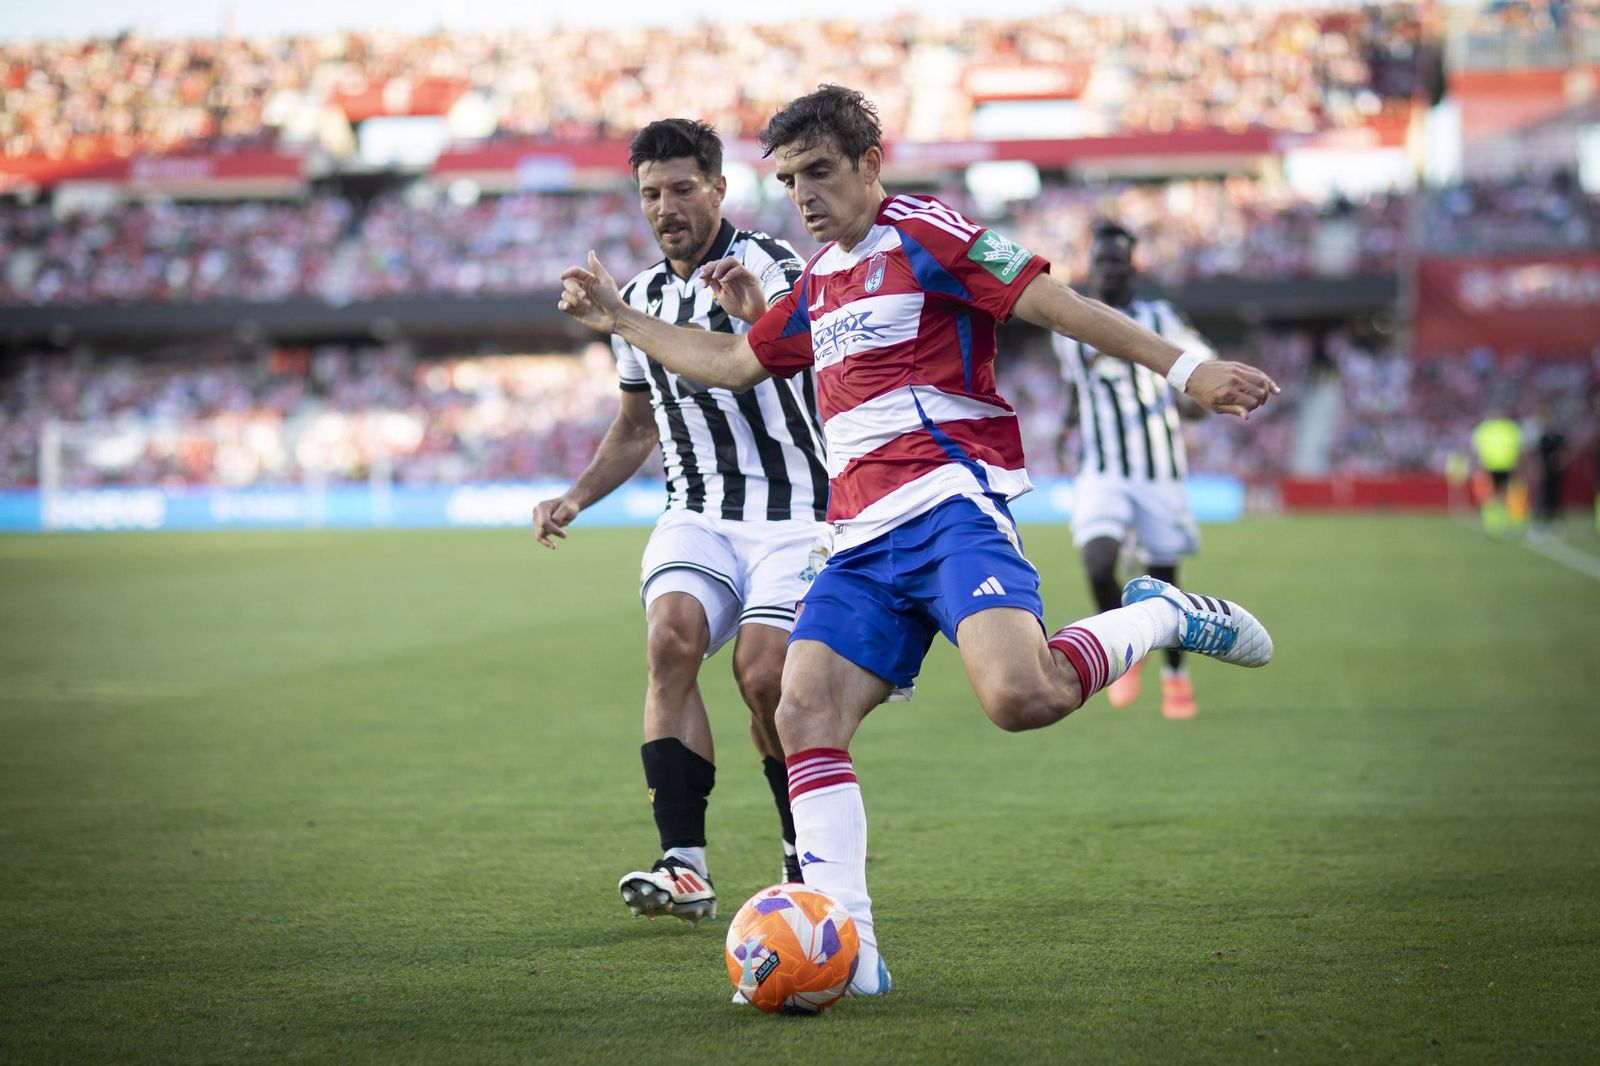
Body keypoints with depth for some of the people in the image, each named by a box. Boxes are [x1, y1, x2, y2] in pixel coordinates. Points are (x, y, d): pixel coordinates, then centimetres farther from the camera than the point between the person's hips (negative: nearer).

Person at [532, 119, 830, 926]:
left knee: (762, 673, -20)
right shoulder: (641, 298, 14)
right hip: (697, 515, 5)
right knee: (670, 639, -22)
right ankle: (685, 867, -26)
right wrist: (577, 497, 12)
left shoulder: (768, 266, -7)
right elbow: (637, 424, 28)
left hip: (792, 511, -5)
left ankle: (810, 857, 5)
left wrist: (763, 318, -51)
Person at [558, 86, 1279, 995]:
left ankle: (1159, 617, -3)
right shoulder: (820, 281, 24)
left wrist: (1187, 369, -16)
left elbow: (1054, 302, -8)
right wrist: (619, 320, 41)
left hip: (949, 503, -8)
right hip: (865, 538, 8)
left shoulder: (921, 234, 0)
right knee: (805, 717, -10)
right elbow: (734, 364, 39)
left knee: (1018, 695, -31)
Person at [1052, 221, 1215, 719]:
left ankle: (1175, 676, 28)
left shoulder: (1159, 320, 0)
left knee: (1163, 578, 5)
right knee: (1098, 564, -22)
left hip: (1160, 473, -1)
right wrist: (1069, 419, 10)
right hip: (1101, 473, 1)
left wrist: (1198, 399, -16)